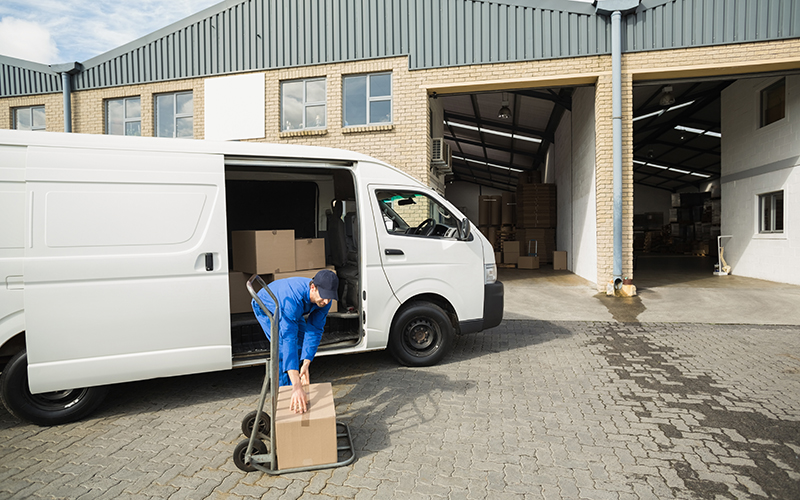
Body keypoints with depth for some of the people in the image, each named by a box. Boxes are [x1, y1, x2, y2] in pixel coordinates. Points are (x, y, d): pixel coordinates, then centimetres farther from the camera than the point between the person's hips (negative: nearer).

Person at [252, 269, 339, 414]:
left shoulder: (325, 300, -29)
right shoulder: (293, 298, -49)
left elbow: (315, 330, -24)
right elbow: (288, 339, -55)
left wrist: (305, 365, -35)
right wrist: (296, 386, -60)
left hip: (292, 311, 6)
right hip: (266, 307, -6)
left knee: (303, 346, 2)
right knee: (283, 349, -18)